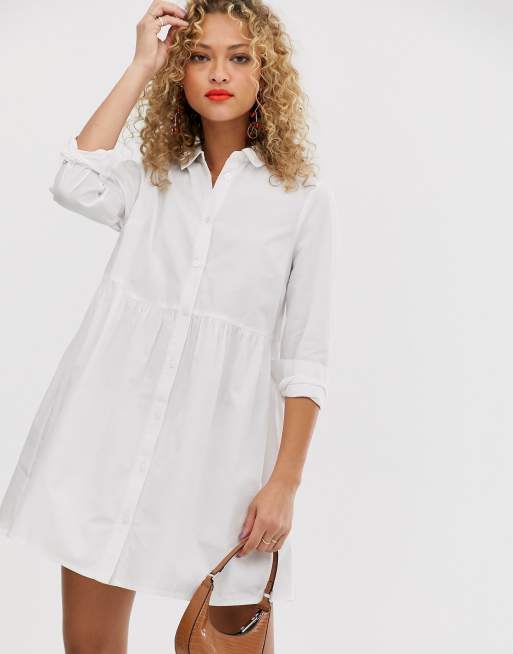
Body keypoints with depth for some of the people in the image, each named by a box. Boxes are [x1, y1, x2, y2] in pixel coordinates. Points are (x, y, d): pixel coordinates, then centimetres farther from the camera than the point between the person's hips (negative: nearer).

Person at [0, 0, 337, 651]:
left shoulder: (304, 197, 4)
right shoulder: (150, 178, 13)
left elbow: (304, 357, 1)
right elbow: (75, 185, -10)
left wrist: (285, 482, -6)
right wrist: (142, 67, -1)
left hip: (218, 435, -2)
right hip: (114, 421, 3)